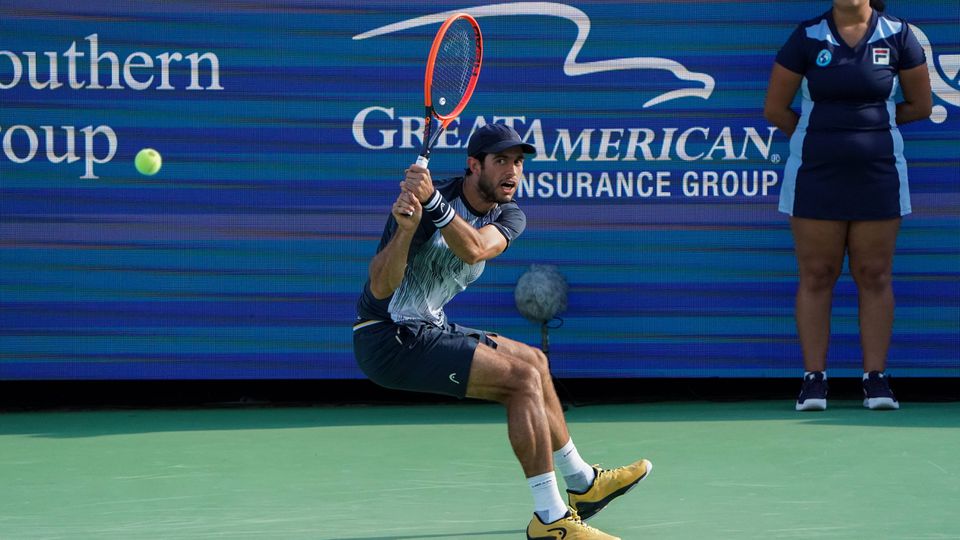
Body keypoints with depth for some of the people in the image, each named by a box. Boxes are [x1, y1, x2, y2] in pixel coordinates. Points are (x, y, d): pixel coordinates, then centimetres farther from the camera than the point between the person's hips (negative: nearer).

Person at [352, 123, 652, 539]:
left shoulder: (508, 216, 0)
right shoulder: (419, 208, -20)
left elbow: (474, 249, -25)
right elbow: (379, 288, -29)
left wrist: (433, 204, -42)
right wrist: (406, 227, -45)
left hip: (427, 329, 9)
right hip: (388, 339, -9)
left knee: (534, 362, 21)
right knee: (524, 378, -18)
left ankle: (582, 484, 38)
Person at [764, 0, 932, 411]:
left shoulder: (897, 35, -1)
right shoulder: (807, 38, -2)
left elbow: (920, 105, 8)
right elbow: (774, 109, 4)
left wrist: (870, 121, 10)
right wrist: (817, 136, 11)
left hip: (878, 176, 0)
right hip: (816, 176, 0)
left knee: (874, 277, 2)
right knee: (816, 276, 1)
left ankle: (876, 379, 5)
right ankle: (814, 379, 3)